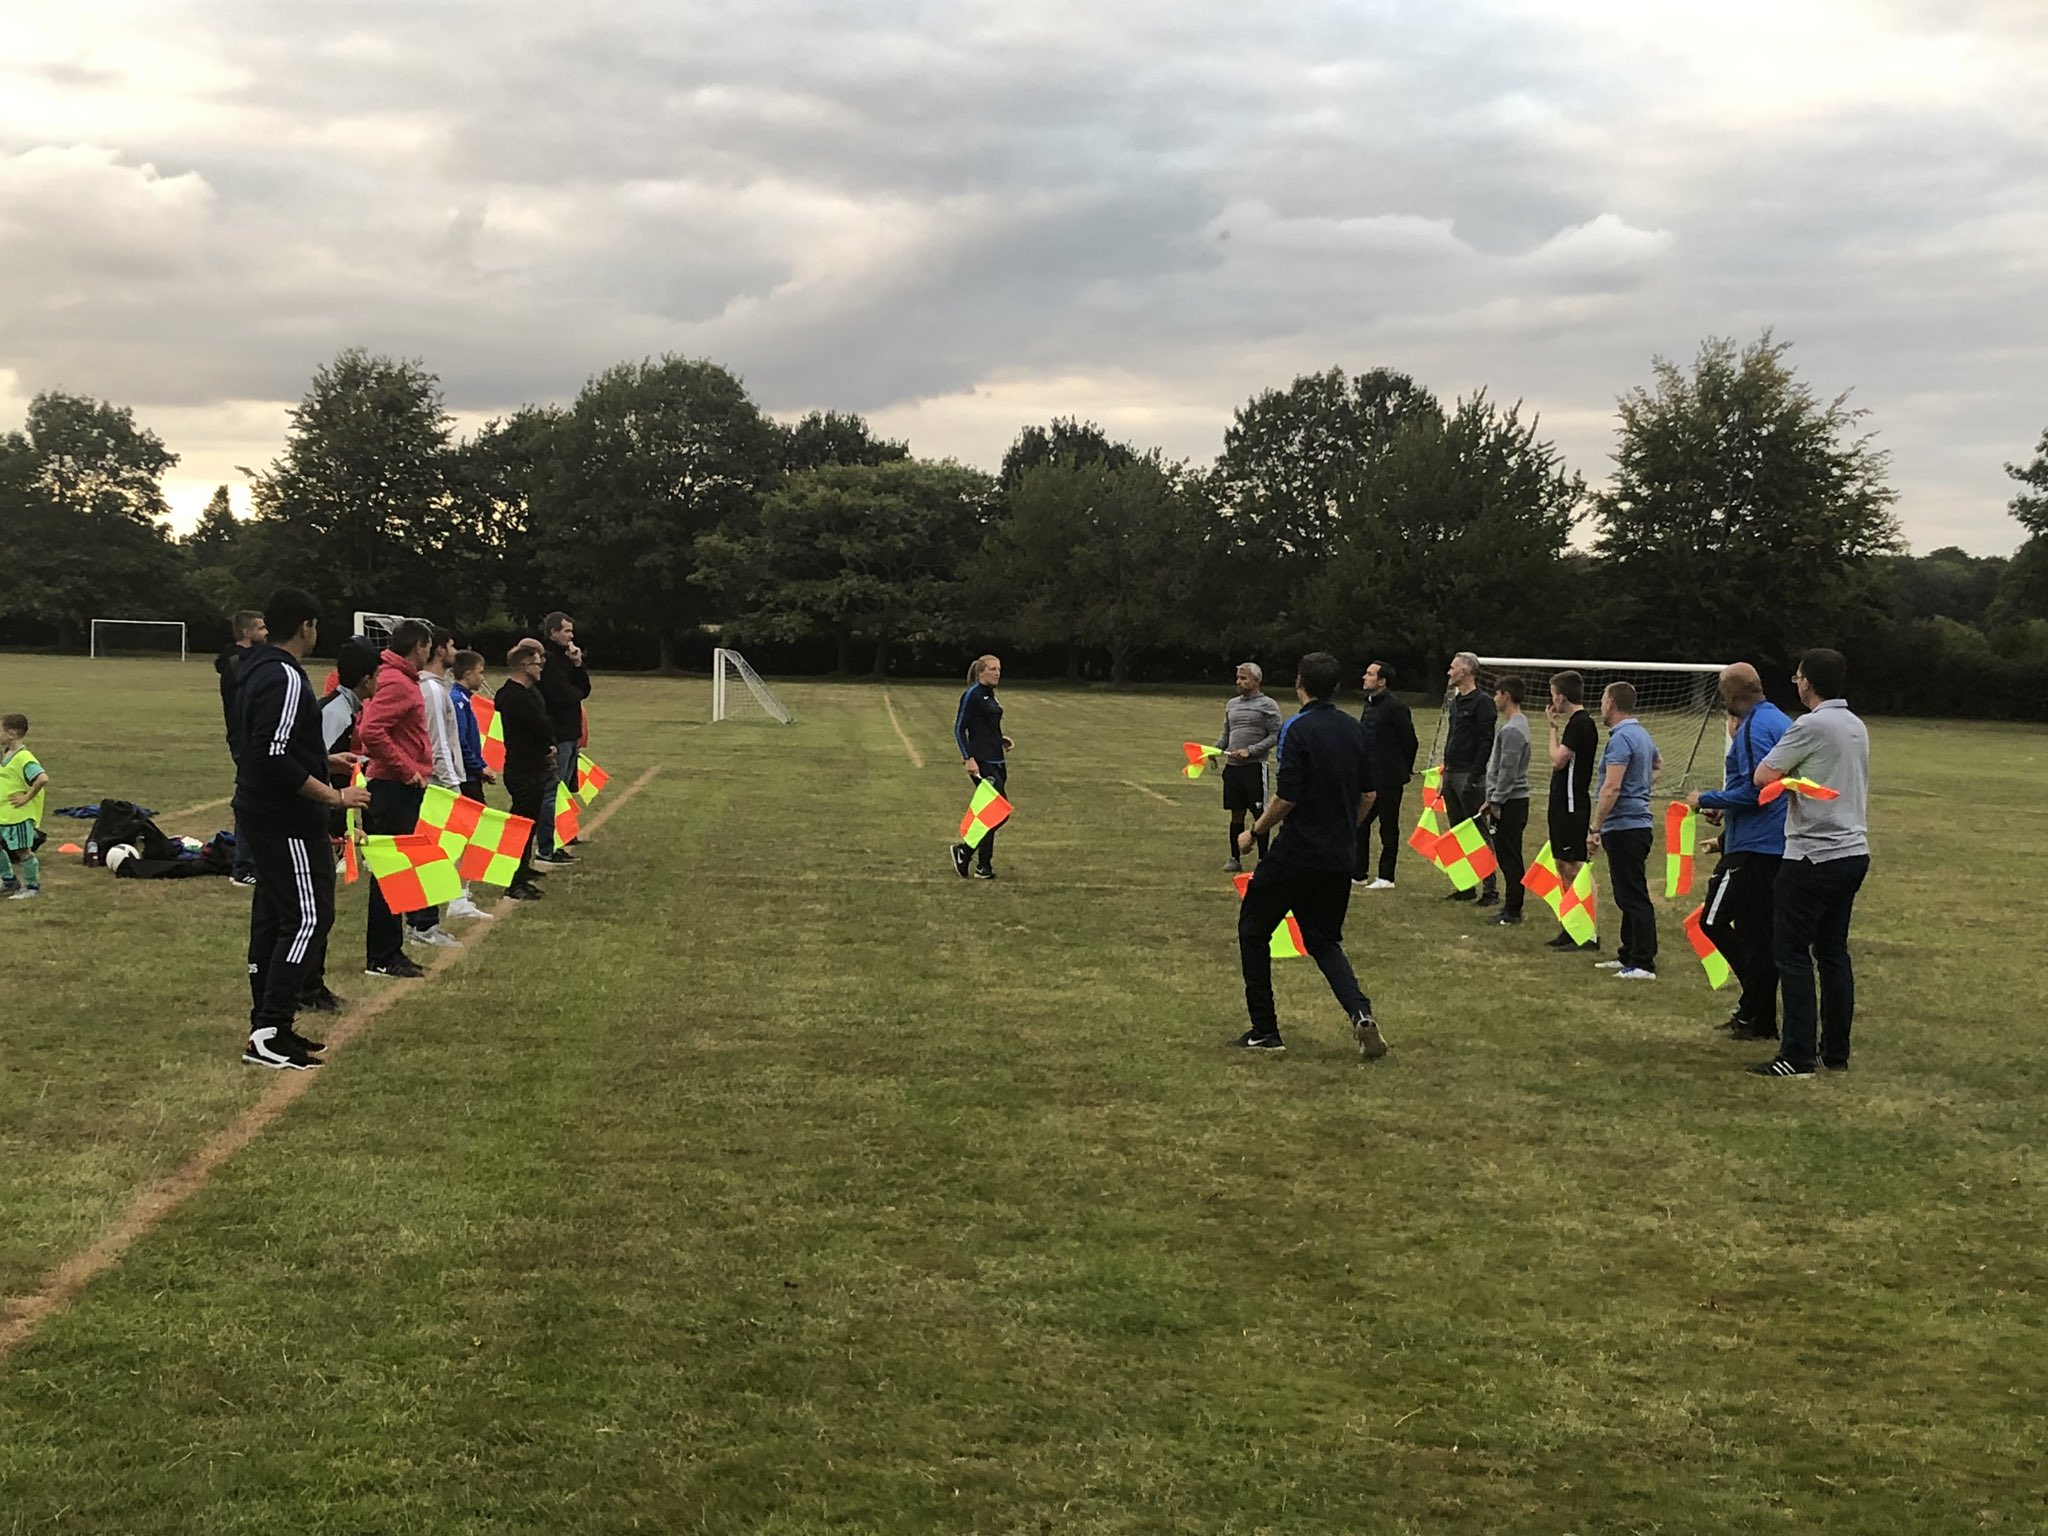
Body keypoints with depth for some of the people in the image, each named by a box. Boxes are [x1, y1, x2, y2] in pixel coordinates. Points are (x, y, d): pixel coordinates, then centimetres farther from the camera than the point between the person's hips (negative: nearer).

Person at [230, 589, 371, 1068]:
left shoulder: (258, 671, 12)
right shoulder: (285, 679, -20)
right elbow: (275, 759, -26)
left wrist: (324, 762, 25)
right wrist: (333, 796, -21)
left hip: (261, 811, 11)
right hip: (286, 819, -11)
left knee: (272, 916, 13)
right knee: (308, 916, -8)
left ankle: (266, 1026, 18)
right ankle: (270, 1033, -8)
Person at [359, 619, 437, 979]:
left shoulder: (401, 679, 17)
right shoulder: (396, 683, -15)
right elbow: (370, 732, -26)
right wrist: (407, 770, -20)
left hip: (401, 791, 10)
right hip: (393, 790, -10)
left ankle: (388, 953, 21)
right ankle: (382, 958, 0)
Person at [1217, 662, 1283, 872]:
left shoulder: (1267, 705, -4)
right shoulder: (1232, 705, 16)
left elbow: (1275, 736, -8)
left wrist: (1250, 751, -17)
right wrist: (1215, 750, 2)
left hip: (1255, 766, -6)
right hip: (1232, 766, 6)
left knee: (1259, 814, -2)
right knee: (1236, 814, 10)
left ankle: (1263, 859, 5)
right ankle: (1235, 858, 16)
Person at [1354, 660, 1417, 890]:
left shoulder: (1395, 706, -15)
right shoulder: (1369, 704, 12)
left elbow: (1410, 742, -12)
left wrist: (1404, 770, -1)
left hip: (1388, 778, -9)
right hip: (1369, 776, 9)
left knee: (1388, 827, 2)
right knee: (1360, 823, 9)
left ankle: (1386, 877, 9)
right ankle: (1358, 874, 15)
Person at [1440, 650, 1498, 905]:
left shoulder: (1482, 703, -10)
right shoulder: (1454, 702, 17)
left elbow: (1486, 742, -16)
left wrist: (1474, 777, -20)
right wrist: (1446, 769, 16)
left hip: (1470, 776, -9)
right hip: (1451, 774, 9)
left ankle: (1490, 889, -4)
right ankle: (1465, 887, 17)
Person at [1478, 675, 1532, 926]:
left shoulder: (1512, 730, -17)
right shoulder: (1516, 724, 15)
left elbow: (1508, 771, -20)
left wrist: (1496, 802, -15)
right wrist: (1492, 800, 20)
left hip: (1510, 802, -10)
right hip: (1512, 801, 10)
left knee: (1509, 857, -5)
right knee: (1507, 856, 13)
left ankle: (1513, 912, -2)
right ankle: (1512, 907, 18)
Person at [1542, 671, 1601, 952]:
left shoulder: (1581, 723, -16)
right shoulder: (1576, 722, 14)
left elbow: (1558, 760, -18)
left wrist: (1553, 728, -9)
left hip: (1573, 805, -11)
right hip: (1563, 802, 11)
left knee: (1575, 867, -9)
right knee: (1562, 866, 15)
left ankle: (1589, 934, -8)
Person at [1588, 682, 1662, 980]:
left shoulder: (1621, 738, -16)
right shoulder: (1643, 735, 14)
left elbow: (1611, 788, -22)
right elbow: (1658, 765, 37)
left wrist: (1594, 827, -20)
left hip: (1624, 827, -10)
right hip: (1638, 824, 10)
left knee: (1634, 897, -8)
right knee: (1628, 896, 16)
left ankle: (1643, 964, -8)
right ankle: (1628, 955, 24)